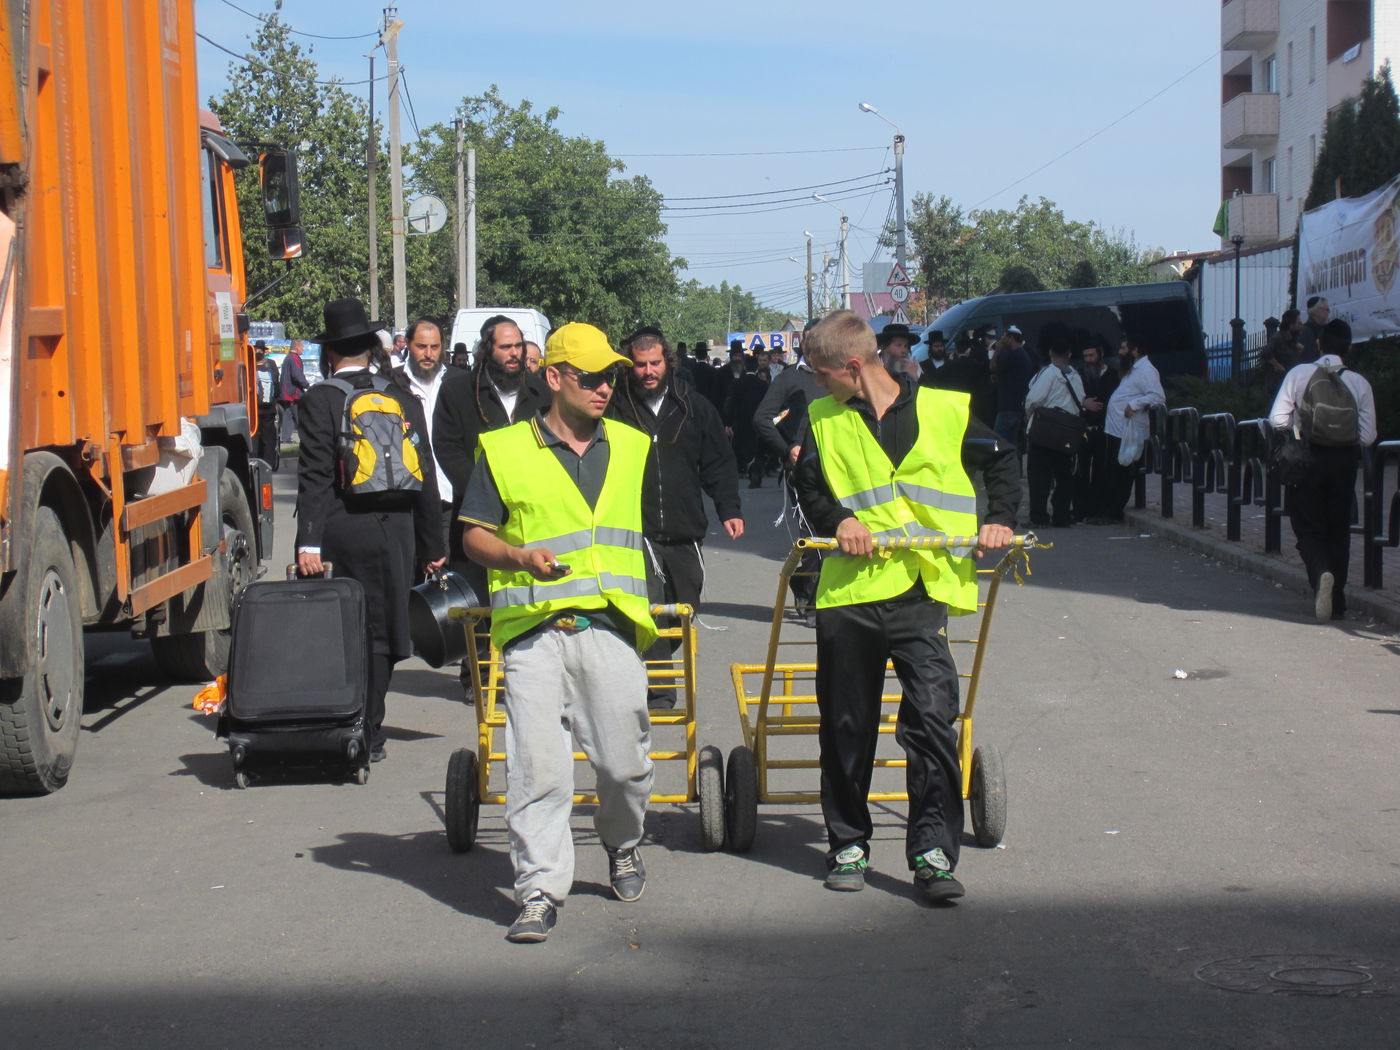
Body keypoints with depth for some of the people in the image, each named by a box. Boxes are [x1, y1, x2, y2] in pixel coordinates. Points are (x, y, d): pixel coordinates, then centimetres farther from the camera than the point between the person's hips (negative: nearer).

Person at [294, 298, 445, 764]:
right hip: (395, 532, 3)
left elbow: (315, 476, -12)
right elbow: (425, 477, 8)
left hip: (339, 532, -3)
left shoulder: (320, 400, -5)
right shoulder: (405, 401, 7)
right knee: (379, 634, 10)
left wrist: (308, 542, -14)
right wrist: (432, 547, 13)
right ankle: (369, 734, 12)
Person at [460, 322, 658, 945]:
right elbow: (474, 535, 5)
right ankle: (540, 889, 1)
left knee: (625, 760, 2)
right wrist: (520, 557, -13)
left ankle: (622, 846, 32)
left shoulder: (631, 448, 16)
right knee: (537, 766, -7)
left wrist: (646, 605, 21)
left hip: (611, 629, 2)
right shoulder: (505, 451, 5)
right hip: (534, 631, -2)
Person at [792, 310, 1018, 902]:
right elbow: (808, 483, 15)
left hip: (920, 591, -2)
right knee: (846, 726, 8)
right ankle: (848, 843, 24)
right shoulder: (823, 419, 9)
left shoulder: (944, 410, 3)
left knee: (933, 715, -13)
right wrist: (837, 520, -5)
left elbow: (1002, 460, 17)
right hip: (848, 591, 3)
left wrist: (999, 519, 2)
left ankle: (933, 851, -7)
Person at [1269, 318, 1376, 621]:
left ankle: (1321, 572, -25)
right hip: (1344, 463, 2)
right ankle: (1336, 602, 18)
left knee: (1308, 528, 5)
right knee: (1338, 531, 13)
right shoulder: (1360, 383, -3)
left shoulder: (1299, 373, -6)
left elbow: (1278, 419, -8)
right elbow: (1367, 436, -5)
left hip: (1307, 460, -1)